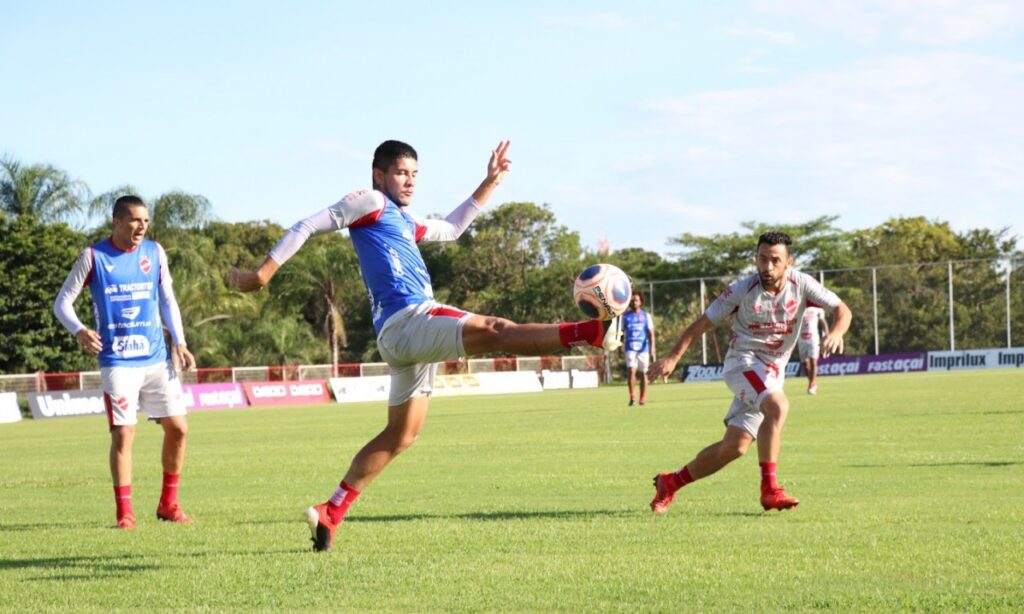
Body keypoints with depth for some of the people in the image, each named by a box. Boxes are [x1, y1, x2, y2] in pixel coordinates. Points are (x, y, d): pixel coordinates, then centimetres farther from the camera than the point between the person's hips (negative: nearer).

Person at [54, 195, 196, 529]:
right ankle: (124, 512, 0)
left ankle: (168, 503, 18)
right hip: (117, 360, -4)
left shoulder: (154, 252, 7)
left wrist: (179, 342, 4)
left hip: (157, 357, 4)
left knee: (177, 428, 3)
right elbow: (62, 302, -1)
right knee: (123, 434, -9)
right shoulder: (93, 256, -4)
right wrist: (79, 331, -21)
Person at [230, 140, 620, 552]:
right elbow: (307, 227, -1)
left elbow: (451, 229, 43)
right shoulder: (371, 203, 3)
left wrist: (490, 182, 41)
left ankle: (331, 513, 11)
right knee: (494, 330, -25)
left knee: (401, 434, 12)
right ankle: (591, 332, -40)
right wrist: (265, 272, -9)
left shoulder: (404, 221, 28)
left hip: (409, 335, 10)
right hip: (406, 320, -10)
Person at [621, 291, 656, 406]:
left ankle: (643, 398, 14)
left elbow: (651, 333, 3)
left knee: (643, 373, 5)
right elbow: (621, 332, 12)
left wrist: (652, 347, -9)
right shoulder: (625, 316, 9)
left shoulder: (646, 316, 8)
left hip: (643, 348, 1)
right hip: (630, 348, -1)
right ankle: (632, 397, -18)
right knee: (631, 371, -16)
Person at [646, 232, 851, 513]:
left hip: (773, 371, 4)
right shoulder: (742, 290, -12)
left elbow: (842, 310, -7)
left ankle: (670, 482, 20)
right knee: (778, 405, -34)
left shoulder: (801, 284, -6)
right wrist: (673, 357, -12)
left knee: (735, 447, 1)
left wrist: (836, 332, -29)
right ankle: (769, 490, -31)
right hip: (743, 362, -4)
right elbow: (703, 323, -4)